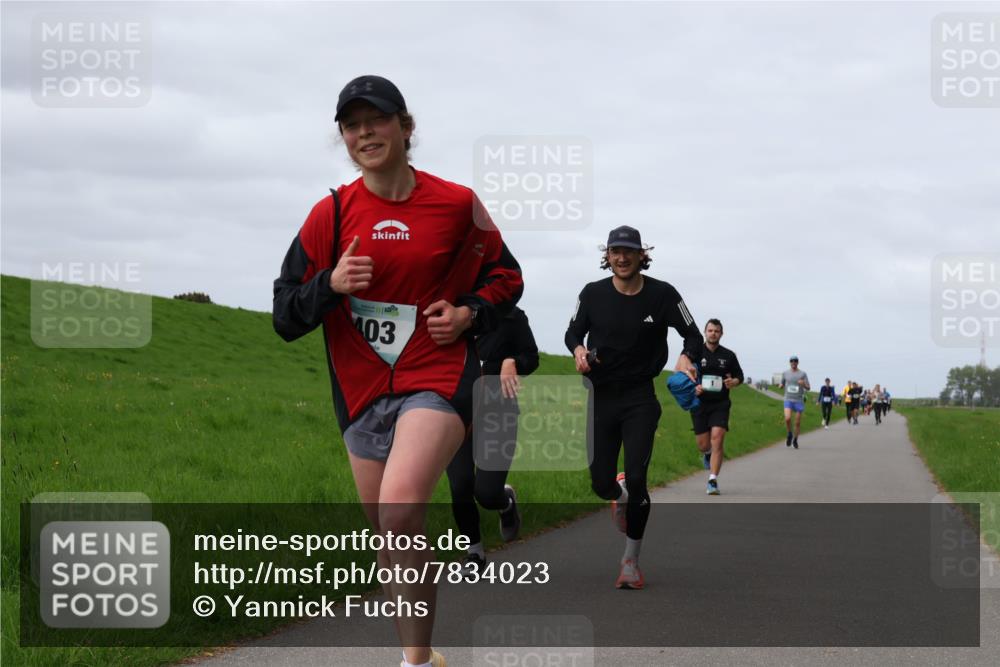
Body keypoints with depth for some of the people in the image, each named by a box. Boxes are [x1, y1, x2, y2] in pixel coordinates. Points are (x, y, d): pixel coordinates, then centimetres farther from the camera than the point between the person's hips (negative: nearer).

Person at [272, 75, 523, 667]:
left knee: (399, 509, -26)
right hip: (362, 391, 4)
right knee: (392, 538, 11)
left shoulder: (456, 203, -1)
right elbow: (285, 316, 3)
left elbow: (506, 276, 14)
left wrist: (470, 313, -5)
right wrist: (331, 285, -16)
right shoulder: (332, 213, 2)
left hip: (438, 379, -4)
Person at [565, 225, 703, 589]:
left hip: (640, 399, -2)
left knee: (636, 480, -13)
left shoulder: (662, 294, -6)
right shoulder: (593, 293, -1)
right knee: (601, 484, 2)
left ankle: (631, 560, 4)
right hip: (600, 398, 2)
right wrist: (578, 349, -12)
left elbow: (693, 335, -2)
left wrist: (687, 358, -25)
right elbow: (573, 331, 11)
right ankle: (621, 496, 43)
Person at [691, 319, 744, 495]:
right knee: (703, 445, 4)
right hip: (699, 403, 0)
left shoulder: (728, 355, 5)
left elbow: (739, 375, 16)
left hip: (720, 404, 0)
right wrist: (693, 388, -16)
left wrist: (733, 382, -8)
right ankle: (707, 454, 44)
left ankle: (713, 481, -14)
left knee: (717, 440, -16)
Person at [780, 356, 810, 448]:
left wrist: (803, 384, -24)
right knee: (787, 418, -21)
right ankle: (789, 434, 5)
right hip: (788, 400, 0)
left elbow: (808, 388, -2)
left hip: (799, 401, 0)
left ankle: (795, 440, 23)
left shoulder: (803, 374, 0)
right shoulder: (785, 373, 6)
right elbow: (782, 385, 19)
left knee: (798, 422, 3)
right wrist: (781, 386, -6)